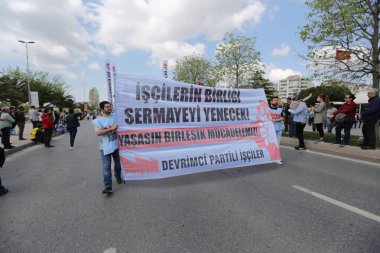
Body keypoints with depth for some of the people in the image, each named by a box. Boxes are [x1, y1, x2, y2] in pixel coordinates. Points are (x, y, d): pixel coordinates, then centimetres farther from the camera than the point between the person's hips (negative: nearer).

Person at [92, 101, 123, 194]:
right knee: (106, 167, -4)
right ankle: (108, 186, 0)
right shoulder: (97, 120, -3)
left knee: (118, 163, 18)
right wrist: (111, 129, -22)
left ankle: (118, 176, 46)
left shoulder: (114, 116, 4)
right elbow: (98, 133, -16)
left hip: (115, 144, 3)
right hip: (105, 146, -2)